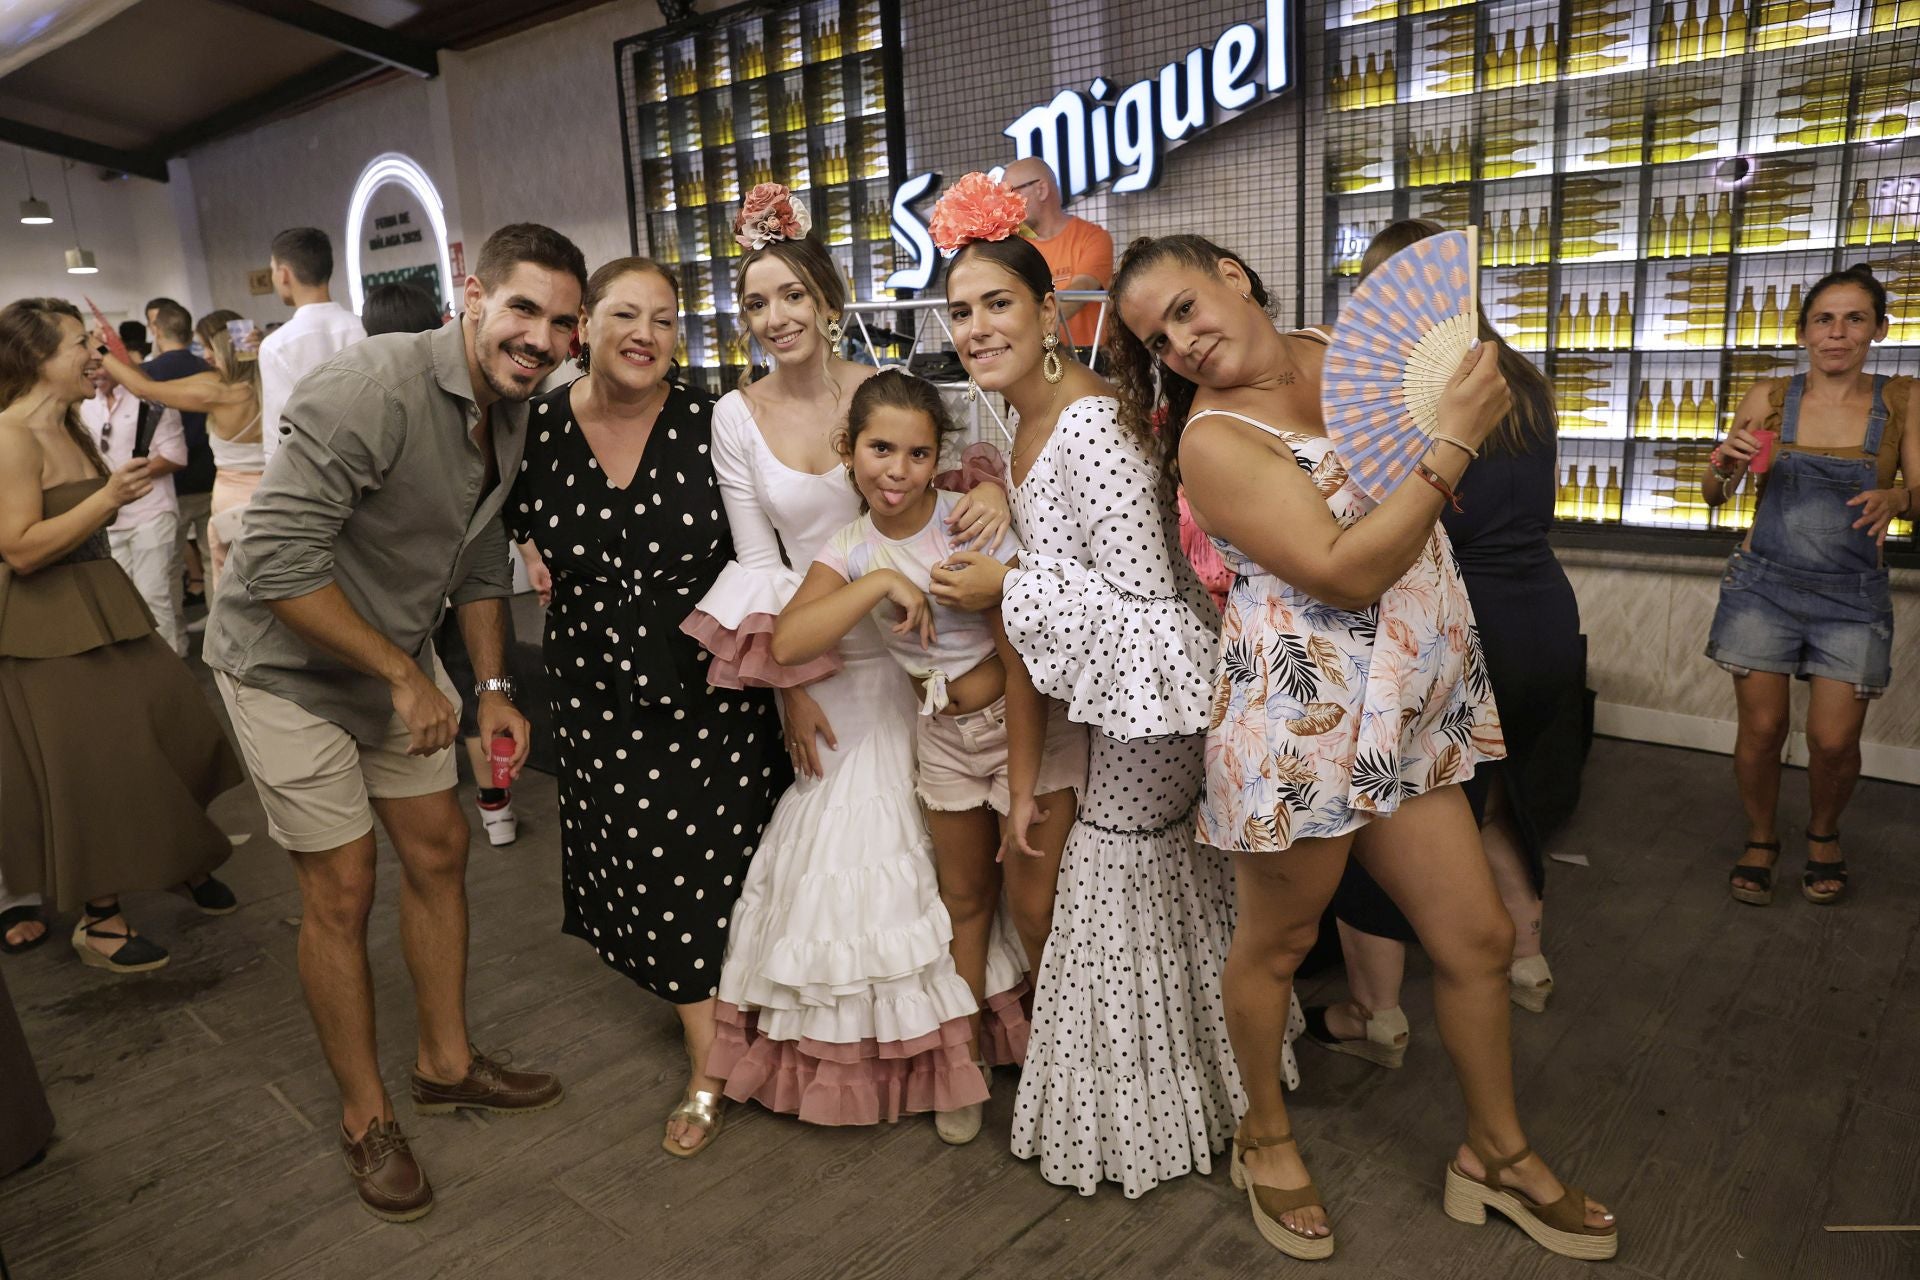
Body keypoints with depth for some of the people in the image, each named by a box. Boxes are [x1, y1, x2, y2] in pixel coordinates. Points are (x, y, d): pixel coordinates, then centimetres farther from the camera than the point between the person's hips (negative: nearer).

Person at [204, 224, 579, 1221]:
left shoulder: (512, 412, -2)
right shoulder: (373, 389, -29)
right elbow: (276, 559, -32)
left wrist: (491, 686, 3)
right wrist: (404, 676, -25)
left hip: (396, 656, 8)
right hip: (289, 664, -7)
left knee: (439, 852, 13)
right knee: (341, 891, 0)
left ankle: (446, 1063, 32)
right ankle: (365, 1116, 20)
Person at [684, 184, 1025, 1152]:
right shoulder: (735, 418, 0)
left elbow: (952, 470, 0)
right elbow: (758, 562, 0)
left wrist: (994, 489, -25)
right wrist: (788, 683, -6)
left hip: (909, 649, 0)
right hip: (811, 656, 0)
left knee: (931, 840, 8)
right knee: (823, 843, 4)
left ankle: (953, 1023, 31)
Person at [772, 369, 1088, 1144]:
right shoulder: (851, 549, -6)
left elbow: (1022, 662, -19)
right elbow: (787, 644, -24)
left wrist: (1022, 792, -20)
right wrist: (881, 583, -32)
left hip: (1029, 725, -4)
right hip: (943, 737, 4)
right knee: (966, 899, 18)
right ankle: (969, 1057, 38)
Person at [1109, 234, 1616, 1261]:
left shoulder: (1334, 351, 7)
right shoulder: (1216, 440, -15)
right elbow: (1347, 571, -22)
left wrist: (1467, 392, 4)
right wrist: (1454, 440, -20)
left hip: (1406, 717, 7)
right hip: (1300, 723, -6)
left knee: (1477, 938, 13)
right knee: (1276, 945, 12)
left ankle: (1496, 1155, 36)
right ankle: (1265, 1139, 37)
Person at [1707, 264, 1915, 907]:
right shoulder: (1769, 397, 0)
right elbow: (1714, 495, 3)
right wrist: (1725, 465, -19)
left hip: (1852, 597, 0)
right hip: (1764, 586, 0)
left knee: (1834, 740, 0)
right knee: (1761, 729, 1)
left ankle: (1824, 834, 31)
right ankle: (1761, 838, 26)